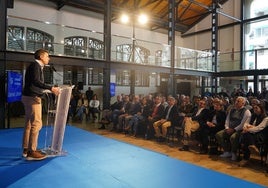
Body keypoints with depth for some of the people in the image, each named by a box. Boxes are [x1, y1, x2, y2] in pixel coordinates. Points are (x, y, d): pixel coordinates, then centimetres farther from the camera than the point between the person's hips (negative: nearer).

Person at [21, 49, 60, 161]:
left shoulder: (36, 66, 18)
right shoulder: (35, 65, -10)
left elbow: (35, 82, 14)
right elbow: (36, 81, -23)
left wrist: (50, 89, 17)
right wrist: (51, 88, -28)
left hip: (30, 97, 10)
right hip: (32, 97, -10)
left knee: (29, 124, 13)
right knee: (36, 124, -8)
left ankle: (26, 149, 21)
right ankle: (31, 152, -3)